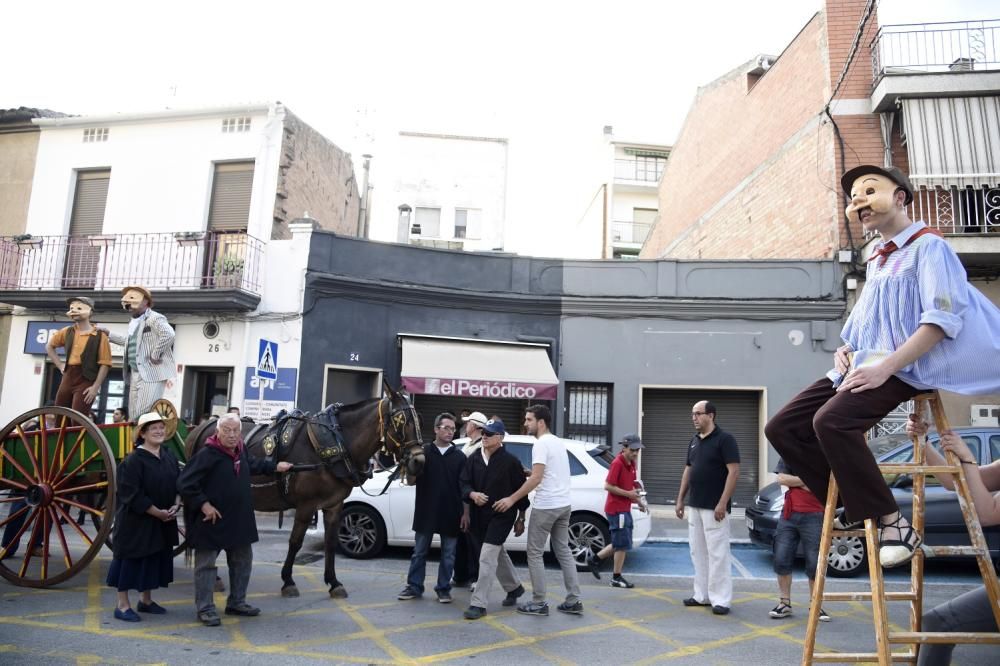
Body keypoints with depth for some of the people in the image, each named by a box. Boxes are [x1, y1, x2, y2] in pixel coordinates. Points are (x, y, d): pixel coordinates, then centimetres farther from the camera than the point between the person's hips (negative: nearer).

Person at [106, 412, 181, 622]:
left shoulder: (168, 456, 6)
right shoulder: (133, 460, -15)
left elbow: (179, 484, 10)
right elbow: (132, 494, -19)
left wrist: (176, 505, -7)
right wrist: (157, 512, -19)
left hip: (164, 521, 7)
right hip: (136, 521, -7)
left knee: (155, 559, 14)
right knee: (131, 559, 2)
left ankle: (146, 600, 30)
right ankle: (122, 605, 14)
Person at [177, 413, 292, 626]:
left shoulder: (241, 450, 3)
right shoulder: (207, 455, -21)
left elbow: (252, 465, 26)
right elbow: (185, 484, -22)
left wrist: (275, 467, 28)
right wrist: (204, 504, -24)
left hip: (239, 519, 8)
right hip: (211, 520, -8)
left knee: (243, 561, 17)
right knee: (206, 564, 4)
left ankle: (237, 603, 31)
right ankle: (205, 609, 15)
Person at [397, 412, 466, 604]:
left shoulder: (459, 457, 3)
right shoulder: (423, 451, 1)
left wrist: (465, 512, -2)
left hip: (450, 513, 1)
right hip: (426, 511, 0)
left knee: (448, 555, 8)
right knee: (419, 552, 9)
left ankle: (443, 589, 20)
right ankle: (414, 587, 20)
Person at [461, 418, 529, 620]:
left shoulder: (511, 461, -9)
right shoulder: (473, 459, 3)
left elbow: (520, 490, -3)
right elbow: (464, 483, 1)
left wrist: (521, 518, 0)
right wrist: (472, 494, -22)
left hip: (502, 515, -6)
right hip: (480, 515, 6)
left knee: (487, 558, -12)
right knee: (498, 554, 21)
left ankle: (478, 603, -7)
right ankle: (514, 588, 42)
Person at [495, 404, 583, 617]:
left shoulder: (541, 444, -15)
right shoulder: (558, 442, 14)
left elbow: (536, 478, -23)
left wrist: (511, 499, -20)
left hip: (545, 506, -9)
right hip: (563, 504, 9)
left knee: (535, 553, 2)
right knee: (563, 551, 14)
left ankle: (539, 603, 6)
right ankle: (574, 601, 15)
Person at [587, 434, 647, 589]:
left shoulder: (631, 463, 11)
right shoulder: (617, 463, -17)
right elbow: (608, 486, -21)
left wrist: (638, 502, 12)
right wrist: (628, 494, -20)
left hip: (624, 509, 9)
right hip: (616, 509, -9)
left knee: (619, 544, 15)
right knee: (622, 544, -2)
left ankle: (594, 559, 26)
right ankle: (617, 578, 10)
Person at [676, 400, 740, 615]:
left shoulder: (724, 439, -10)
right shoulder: (694, 441, 12)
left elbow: (734, 472, -15)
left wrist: (723, 503, -20)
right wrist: (680, 499, 14)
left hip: (714, 508, -8)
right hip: (694, 506, 8)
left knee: (717, 553, -3)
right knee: (698, 552, 12)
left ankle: (721, 599, 4)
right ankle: (702, 595, 20)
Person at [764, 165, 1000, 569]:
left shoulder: (927, 245, -2)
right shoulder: (876, 261, 23)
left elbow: (942, 319, -15)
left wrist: (885, 367, -24)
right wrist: (843, 350, 6)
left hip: (904, 366, -8)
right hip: (863, 366, 8)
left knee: (831, 420, -33)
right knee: (782, 428, -4)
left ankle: (894, 524, -19)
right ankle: (854, 509, 3)